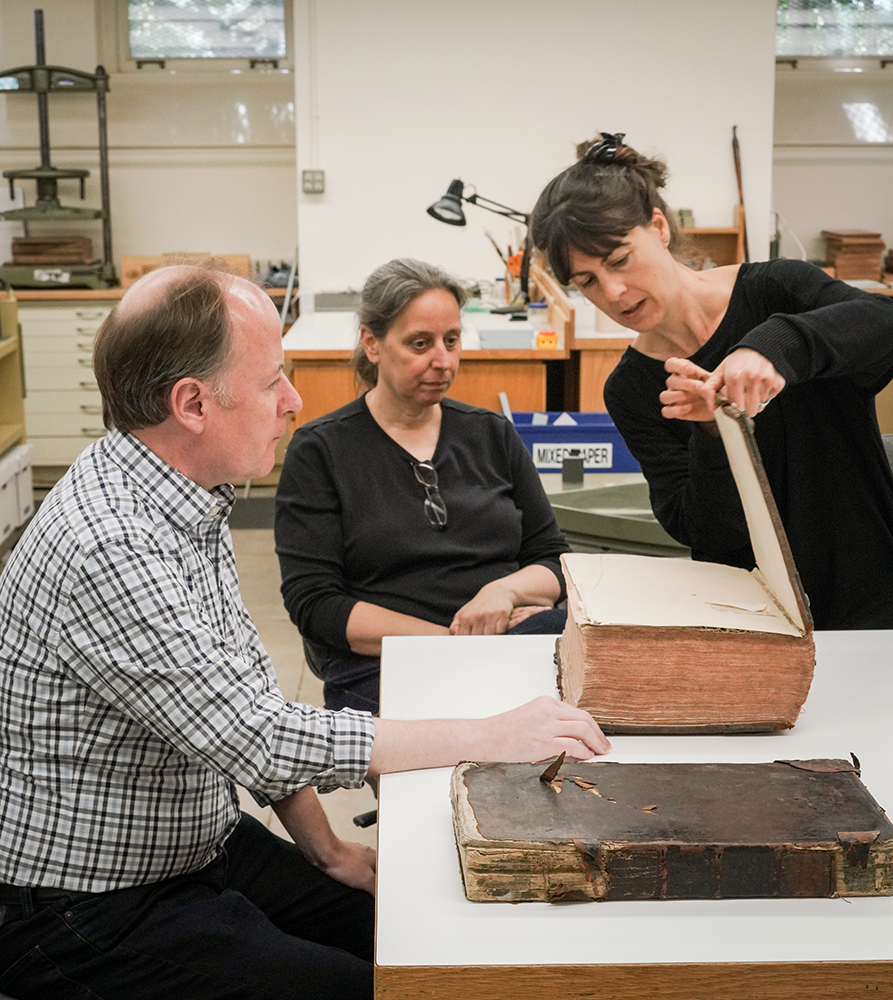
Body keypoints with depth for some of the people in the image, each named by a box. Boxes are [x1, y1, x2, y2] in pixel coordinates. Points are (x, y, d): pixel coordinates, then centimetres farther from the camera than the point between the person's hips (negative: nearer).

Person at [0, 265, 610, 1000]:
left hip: (203, 845, 9)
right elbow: (255, 738, -30)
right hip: (90, 914, -9)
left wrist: (323, 848, 7)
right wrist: (489, 736, -25)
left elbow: (249, 682, 11)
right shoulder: (107, 547, -29)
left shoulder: (191, 502, 3)